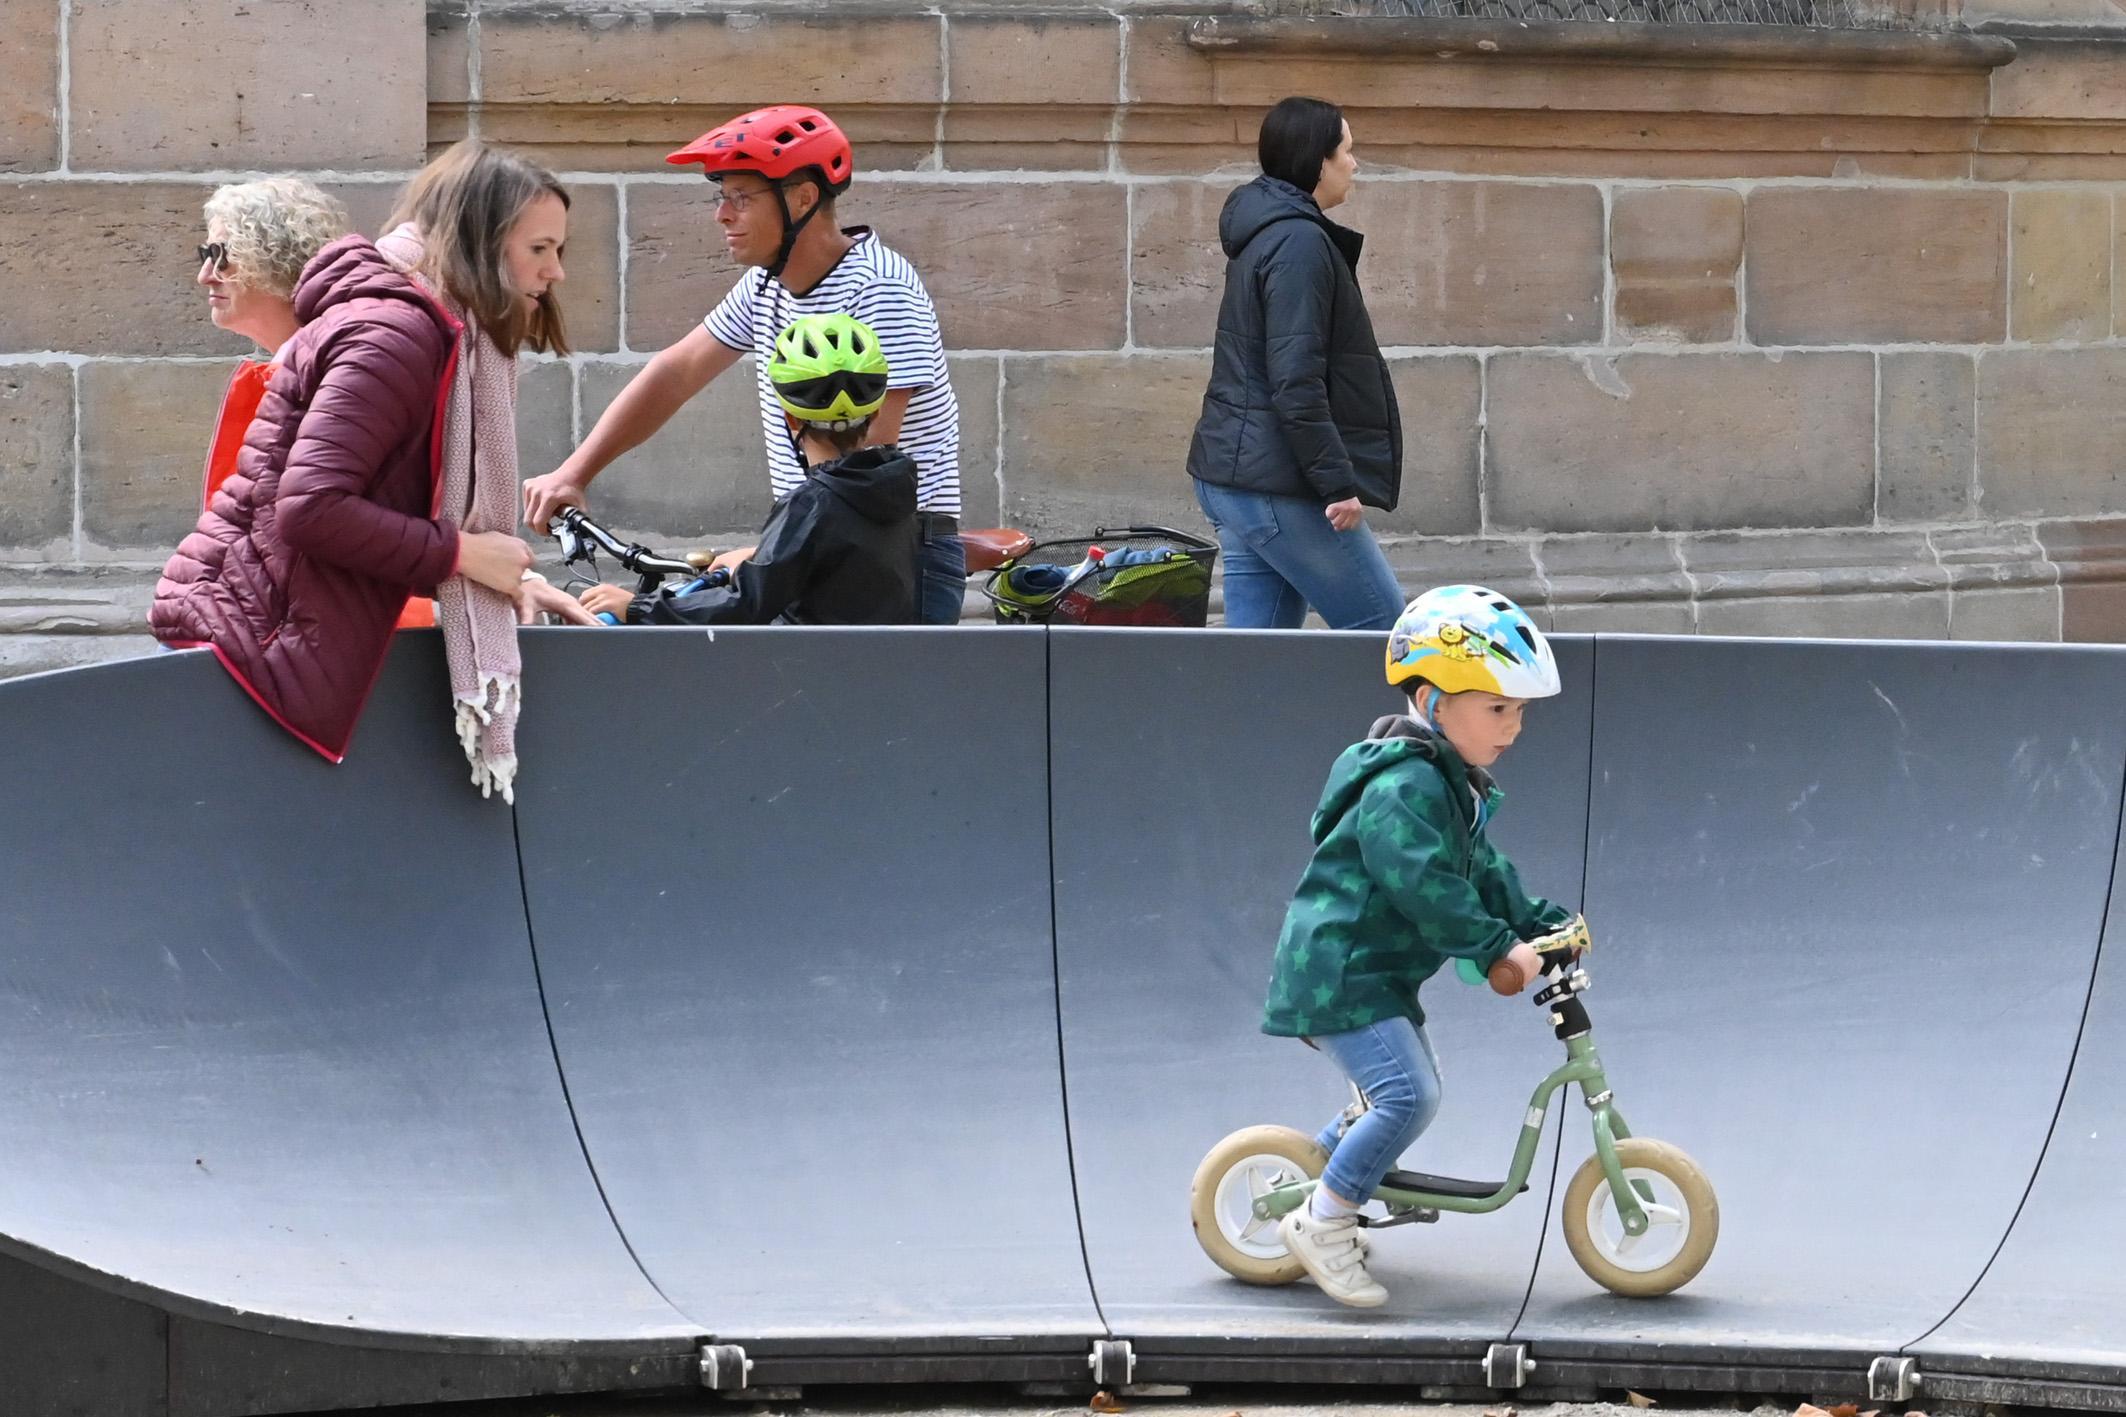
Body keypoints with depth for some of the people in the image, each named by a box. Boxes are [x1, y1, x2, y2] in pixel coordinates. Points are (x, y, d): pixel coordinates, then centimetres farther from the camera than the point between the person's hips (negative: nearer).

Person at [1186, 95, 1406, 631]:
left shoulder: (1264, 234, 17)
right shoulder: (1299, 244, -15)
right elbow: (1296, 383, -22)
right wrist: (1338, 483, -20)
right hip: (1278, 487, -10)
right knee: (1382, 625, -4)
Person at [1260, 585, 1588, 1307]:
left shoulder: (1451, 785, 15)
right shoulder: (1403, 786, -21)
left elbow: (1482, 871, 19)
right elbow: (1424, 884, -29)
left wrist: (1543, 922, 9)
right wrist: (1495, 950, -29)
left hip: (1378, 972, 11)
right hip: (1337, 971, -11)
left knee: (1403, 1092, 19)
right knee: (1408, 1095, -20)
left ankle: (1305, 1190, 33)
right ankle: (1322, 1223, -10)